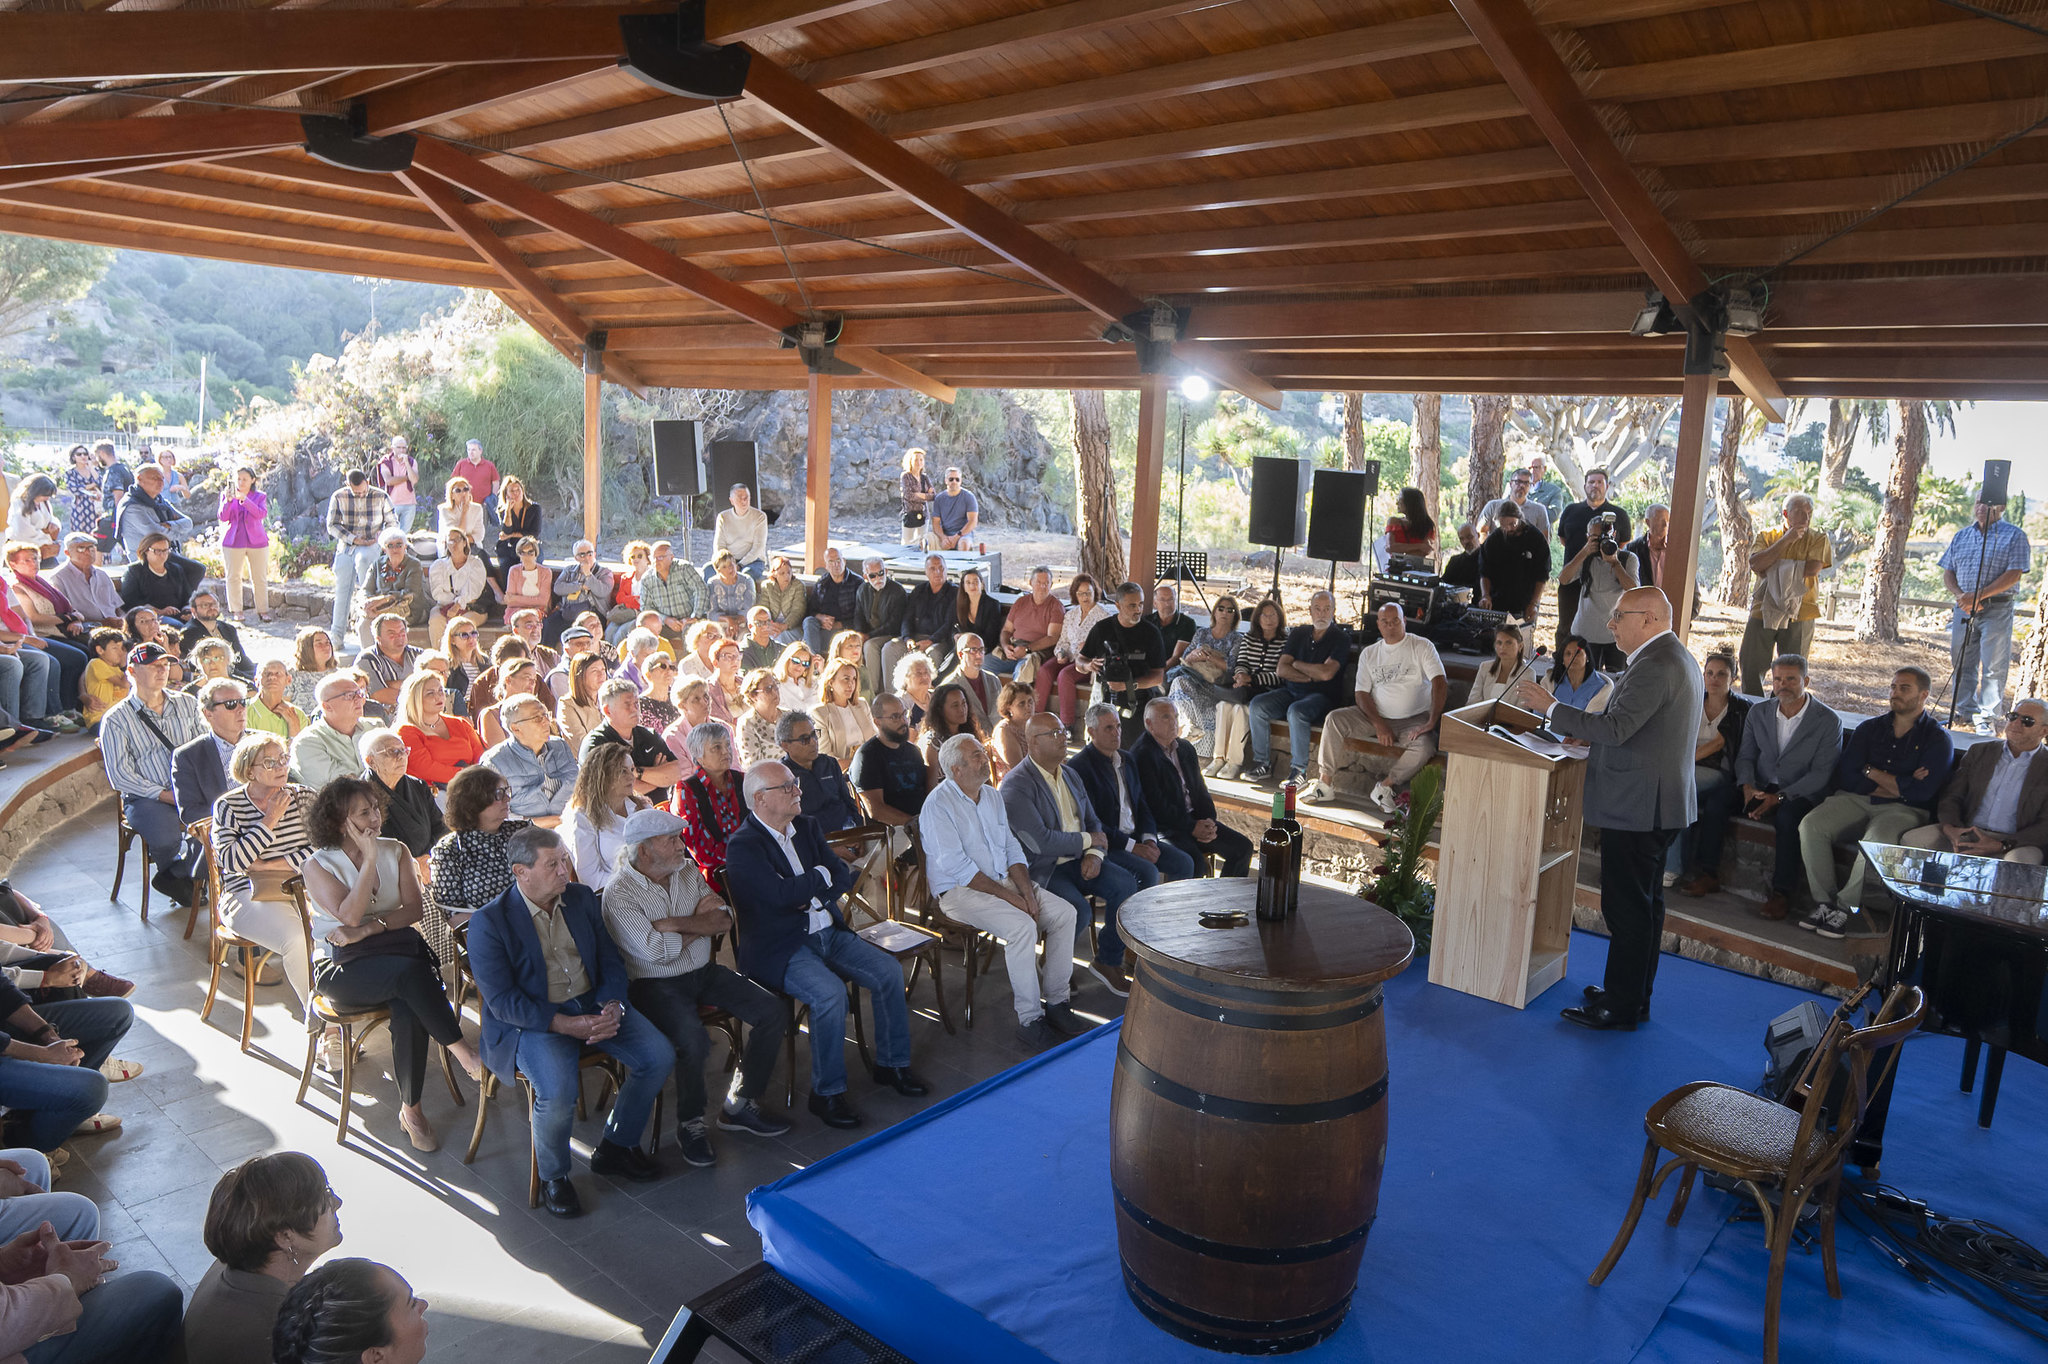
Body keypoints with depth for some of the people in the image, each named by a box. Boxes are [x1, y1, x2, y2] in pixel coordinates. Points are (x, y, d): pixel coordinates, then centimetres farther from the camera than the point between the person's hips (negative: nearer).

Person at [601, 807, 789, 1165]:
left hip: (704, 972, 7)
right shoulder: (619, 893, -14)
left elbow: (724, 920, -2)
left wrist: (675, 924, -17)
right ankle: (690, 1124, -4)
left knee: (772, 1014, -6)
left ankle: (739, 1105, 9)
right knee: (694, 1041, -32)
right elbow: (657, 952, -23)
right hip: (655, 985, -7)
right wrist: (700, 922, -9)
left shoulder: (687, 870, 5)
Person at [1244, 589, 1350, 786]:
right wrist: (1312, 676, -8)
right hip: (1290, 692, 6)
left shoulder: (1341, 638, -3)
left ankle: (1299, 769, -25)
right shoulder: (1298, 633, 12)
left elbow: (1326, 673, -17)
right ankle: (1262, 763, -10)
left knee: (1296, 711, -36)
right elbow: (1281, 669, 3)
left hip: (1322, 696, -5)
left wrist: (1297, 664, -3)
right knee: (1257, 705, -18)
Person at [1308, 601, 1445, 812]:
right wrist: (1379, 725, -14)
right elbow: (1361, 694, 3)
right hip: (1376, 716, 3)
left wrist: (1432, 722, -24)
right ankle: (1325, 784, -16)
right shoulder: (1369, 654, 10)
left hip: (1413, 720, -3)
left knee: (1425, 747, -35)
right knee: (1334, 719, -21)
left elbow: (1440, 684, -12)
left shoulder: (1421, 647, -1)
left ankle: (1385, 786, -12)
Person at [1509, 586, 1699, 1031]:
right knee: (1646, 902, 18)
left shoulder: (1654, 666, -20)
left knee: (1627, 908, -3)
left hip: (1636, 807, -11)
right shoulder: (1679, 658, 15)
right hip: (1658, 804, 11)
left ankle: (1621, 1007, 5)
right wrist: (1585, 729, 15)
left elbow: (1616, 728, -27)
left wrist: (1551, 707, -22)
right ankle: (1635, 993, 29)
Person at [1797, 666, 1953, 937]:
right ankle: (1824, 902, -18)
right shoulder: (1870, 728, 15)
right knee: (1810, 825, -24)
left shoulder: (1937, 739, 4)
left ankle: (1845, 906, -19)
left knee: (1876, 840, -36)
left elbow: (1921, 792, -10)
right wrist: (1897, 786, -6)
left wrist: (1873, 773, -1)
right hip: (1856, 801, 4)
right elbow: (1846, 777, 3)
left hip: (1903, 810, -4)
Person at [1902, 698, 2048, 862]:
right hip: (1966, 833, 3)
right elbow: (1952, 795, 12)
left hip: (2014, 842, -3)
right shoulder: (1978, 752, 16)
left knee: (2021, 862, -38)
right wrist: (1949, 827, -10)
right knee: (1910, 839, -23)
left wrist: (2001, 846, -17)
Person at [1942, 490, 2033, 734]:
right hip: (1963, 607, 5)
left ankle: (1985, 717, 1)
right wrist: (1960, 595, -7)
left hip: (1997, 610, -5)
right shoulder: (1962, 535, 14)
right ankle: (1966, 711, 19)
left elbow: (2014, 574, -10)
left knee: (1994, 666, -4)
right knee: (1962, 663, 9)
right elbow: (1948, 573, 13)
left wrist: (1978, 596, -18)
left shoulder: (2014, 536, -1)